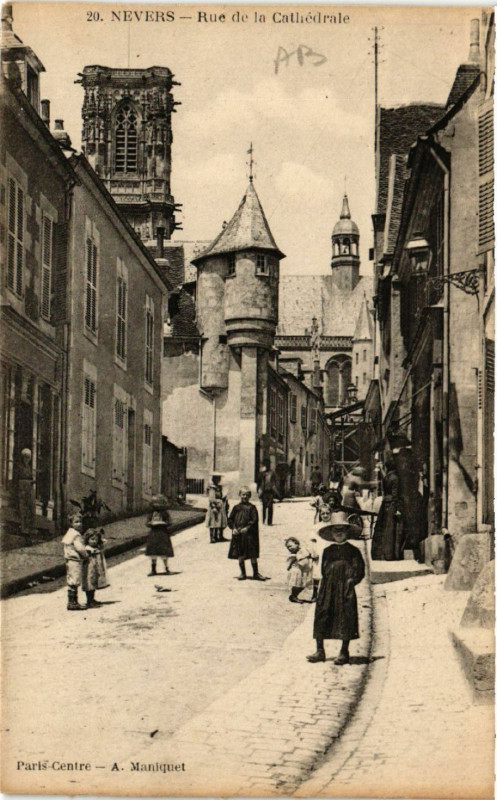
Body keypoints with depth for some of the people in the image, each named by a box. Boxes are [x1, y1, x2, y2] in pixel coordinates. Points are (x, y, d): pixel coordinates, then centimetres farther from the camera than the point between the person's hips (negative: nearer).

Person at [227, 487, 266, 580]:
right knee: (240, 555, 7)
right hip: (238, 534, 3)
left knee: (252, 555, 1)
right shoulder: (236, 507, 7)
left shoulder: (251, 508, -2)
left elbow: (254, 520, -8)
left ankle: (256, 573, 10)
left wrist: (247, 528, -18)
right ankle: (242, 573, 18)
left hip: (249, 534, -3)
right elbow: (230, 519, 9)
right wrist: (233, 528, -6)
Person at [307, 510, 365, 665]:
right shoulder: (327, 551, 10)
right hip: (327, 589, 3)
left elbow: (360, 570, 0)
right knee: (321, 617, 1)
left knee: (346, 618, -2)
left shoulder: (352, 551, 1)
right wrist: (327, 582, 3)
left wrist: (351, 581, -10)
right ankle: (320, 651, 9)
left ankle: (344, 652, 9)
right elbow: (323, 570, 15)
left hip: (345, 590, -3)